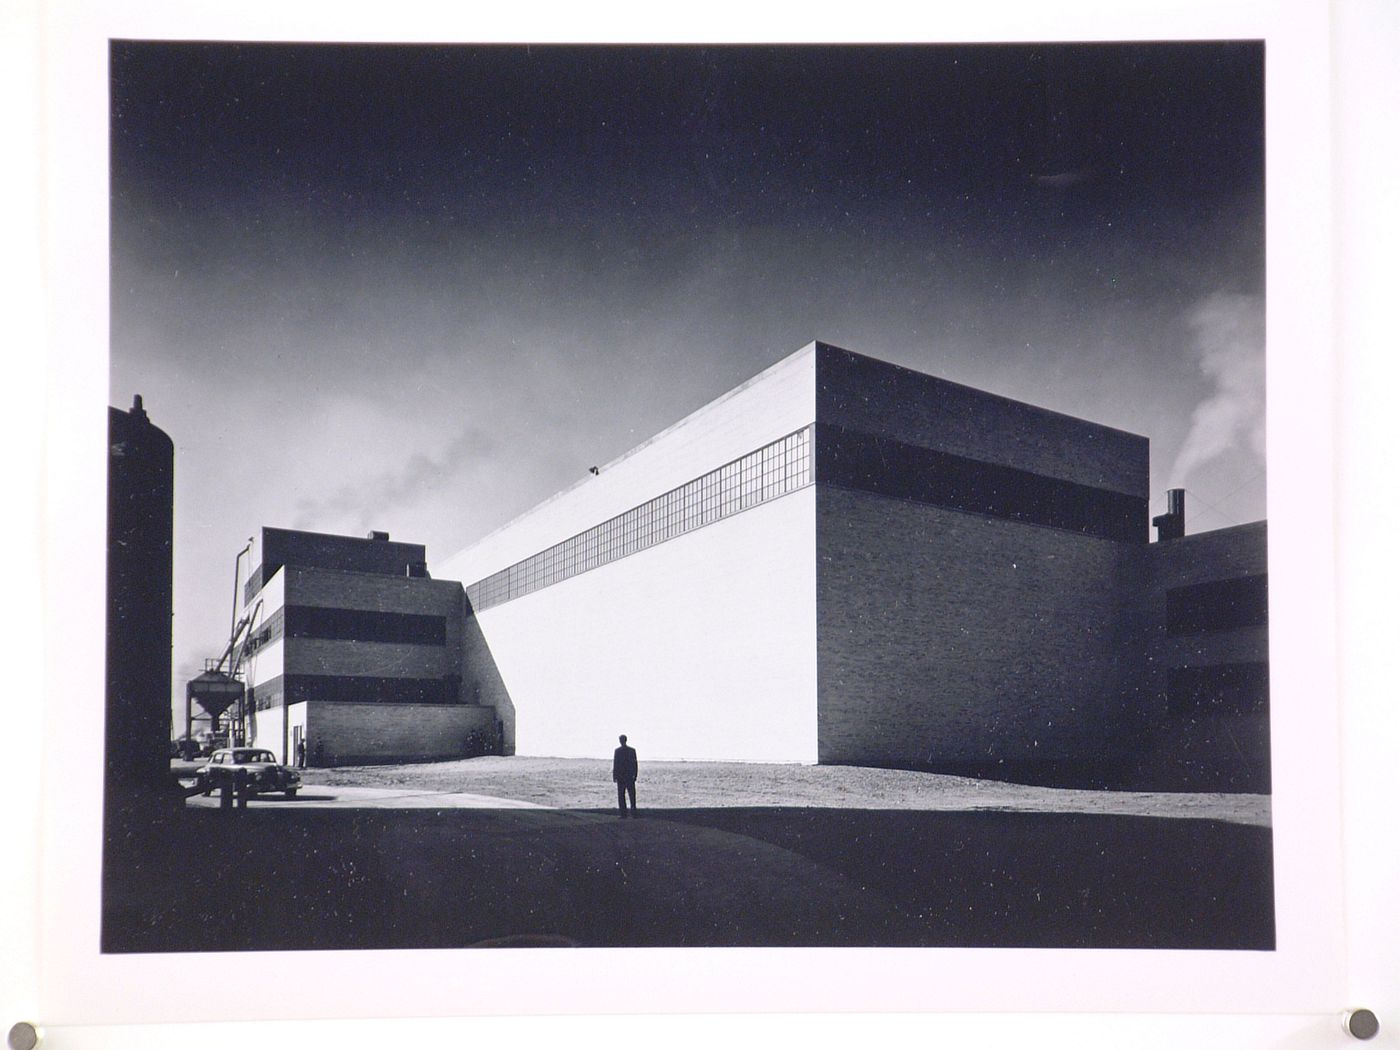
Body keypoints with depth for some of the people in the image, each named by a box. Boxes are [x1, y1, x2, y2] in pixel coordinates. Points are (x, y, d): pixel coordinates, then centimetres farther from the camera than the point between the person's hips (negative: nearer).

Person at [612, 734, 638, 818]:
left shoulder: (617, 751, -7)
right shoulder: (632, 750, 0)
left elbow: (615, 764, -7)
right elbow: (635, 764, 2)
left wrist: (614, 776, -1)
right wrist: (635, 775, 8)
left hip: (620, 776, -2)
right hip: (630, 776, 2)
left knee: (621, 796, 3)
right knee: (632, 795, 6)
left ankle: (623, 813, -1)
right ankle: (633, 813, 2)